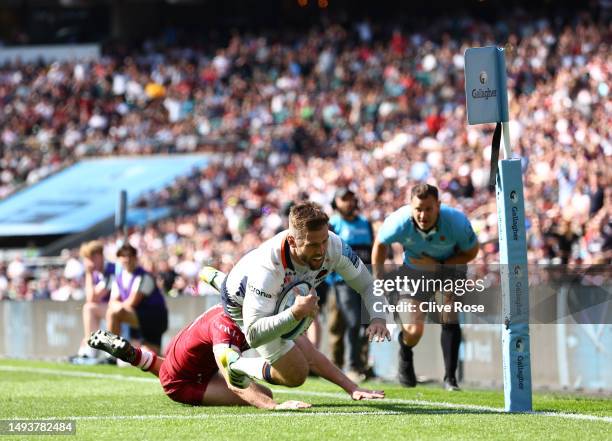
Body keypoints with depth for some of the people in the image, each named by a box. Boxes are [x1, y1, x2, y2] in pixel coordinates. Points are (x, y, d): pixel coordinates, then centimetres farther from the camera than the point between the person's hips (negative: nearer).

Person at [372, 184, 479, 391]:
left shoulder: (456, 222, -33)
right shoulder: (399, 223, -32)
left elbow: (471, 251, -14)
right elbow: (380, 243, -8)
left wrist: (438, 265, -24)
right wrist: (378, 277, -6)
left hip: (451, 265, 0)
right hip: (416, 271, 0)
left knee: (450, 319, -18)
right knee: (414, 331, -6)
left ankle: (450, 377, -6)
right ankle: (405, 356, 31)